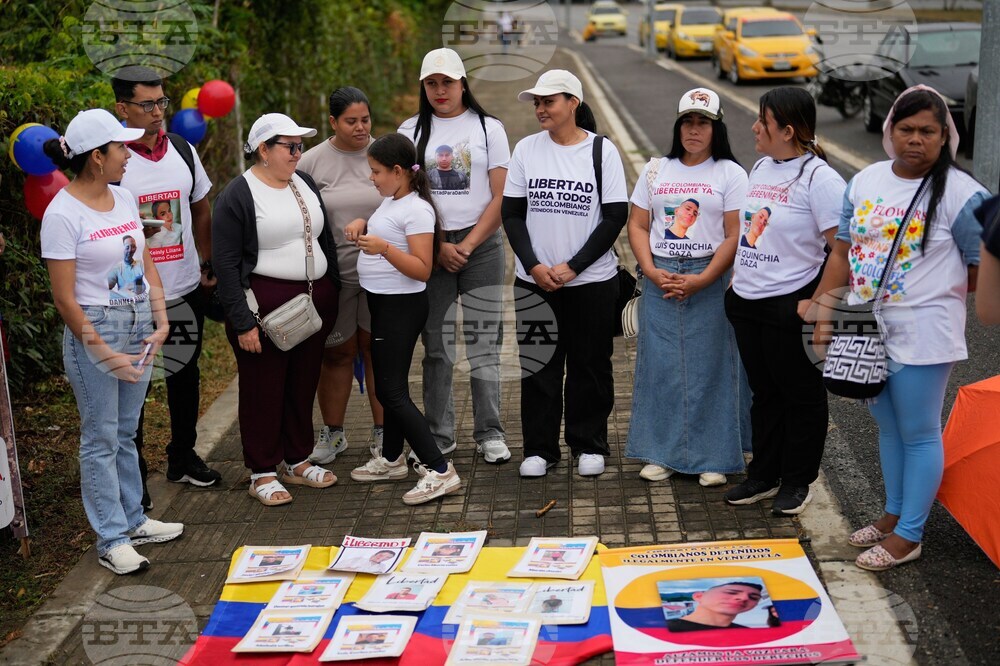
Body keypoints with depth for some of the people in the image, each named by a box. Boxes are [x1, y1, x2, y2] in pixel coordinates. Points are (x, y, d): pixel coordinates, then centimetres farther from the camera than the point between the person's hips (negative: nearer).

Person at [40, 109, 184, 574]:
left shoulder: (124, 199, 7)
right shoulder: (63, 214, -14)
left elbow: (148, 268, 11)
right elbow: (64, 298, -15)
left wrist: (160, 323, -2)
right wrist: (104, 354, -15)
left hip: (138, 325, 7)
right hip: (94, 330, -7)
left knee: (126, 433, 17)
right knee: (101, 439, 2)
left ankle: (131, 520, 29)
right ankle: (111, 540, 10)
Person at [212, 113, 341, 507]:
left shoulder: (304, 182, 10)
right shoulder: (237, 196, -10)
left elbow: (324, 238, 19)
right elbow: (225, 263, -12)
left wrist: (334, 290, 15)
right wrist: (242, 321, -16)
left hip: (315, 298, 7)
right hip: (265, 304, -6)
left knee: (304, 382, 13)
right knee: (264, 388, 2)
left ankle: (298, 461, 27)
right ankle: (262, 473, 13)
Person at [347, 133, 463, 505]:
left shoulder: (416, 210, -18)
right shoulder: (390, 202, 9)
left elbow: (422, 269, -23)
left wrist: (383, 247, -32)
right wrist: (363, 224, 10)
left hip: (401, 306, -10)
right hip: (382, 303, 10)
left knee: (393, 392, -10)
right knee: (387, 387, 19)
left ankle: (439, 471, -10)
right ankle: (391, 460, 33)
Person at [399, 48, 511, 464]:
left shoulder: (488, 128, 3)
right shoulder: (411, 132, 7)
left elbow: (500, 197, -2)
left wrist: (467, 245, -10)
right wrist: (438, 246, -8)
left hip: (482, 246, -1)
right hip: (430, 247, 1)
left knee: (484, 342, 1)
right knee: (436, 344, 4)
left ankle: (489, 433, 10)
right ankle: (439, 434, 14)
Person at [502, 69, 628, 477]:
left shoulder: (602, 150, -3)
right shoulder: (526, 149, 4)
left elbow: (616, 217, -6)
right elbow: (512, 214, 4)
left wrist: (571, 267, -11)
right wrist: (534, 266, -9)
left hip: (592, 280, -2)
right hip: (535, 280, 2)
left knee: (590, 366, 6)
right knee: (538, 366, 6)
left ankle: (589, 446, 21)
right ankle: (539, 448, 18)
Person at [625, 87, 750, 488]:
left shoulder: (730, 174, 1)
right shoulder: (656, 170, 11)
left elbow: (735, 237, -6)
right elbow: (637, 225, 8)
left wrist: (701, 280, -15)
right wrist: (652, 271, -7)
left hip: (710, 281, -3)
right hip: (660, 279, 3)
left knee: (710, 367, -1)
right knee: (659, 363, 5)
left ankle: (714, 458, 9)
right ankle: (662, 453, 15)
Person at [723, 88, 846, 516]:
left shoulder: (818, 178, -16)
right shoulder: (760, 167, 9)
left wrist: (818, 303, -18)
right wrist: (738, 276, 15)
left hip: (790, 306, -8)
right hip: (746, 302, 8)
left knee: (801, 395, 8)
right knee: (764, 393, 17)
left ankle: (797, 482, 21)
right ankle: (764, 477, 29)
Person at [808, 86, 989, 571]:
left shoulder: (960, 194, -13)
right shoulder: (865, 181, 4)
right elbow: (843, 251, 10)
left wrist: (938, 293, -2)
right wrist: (821, 308, 6)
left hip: (922, 335, -6)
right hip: (866, 329, 6)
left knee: (919, 433, 5)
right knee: (888, 427, 19)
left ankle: (908, 536, 16)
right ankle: (893, 514, 35)